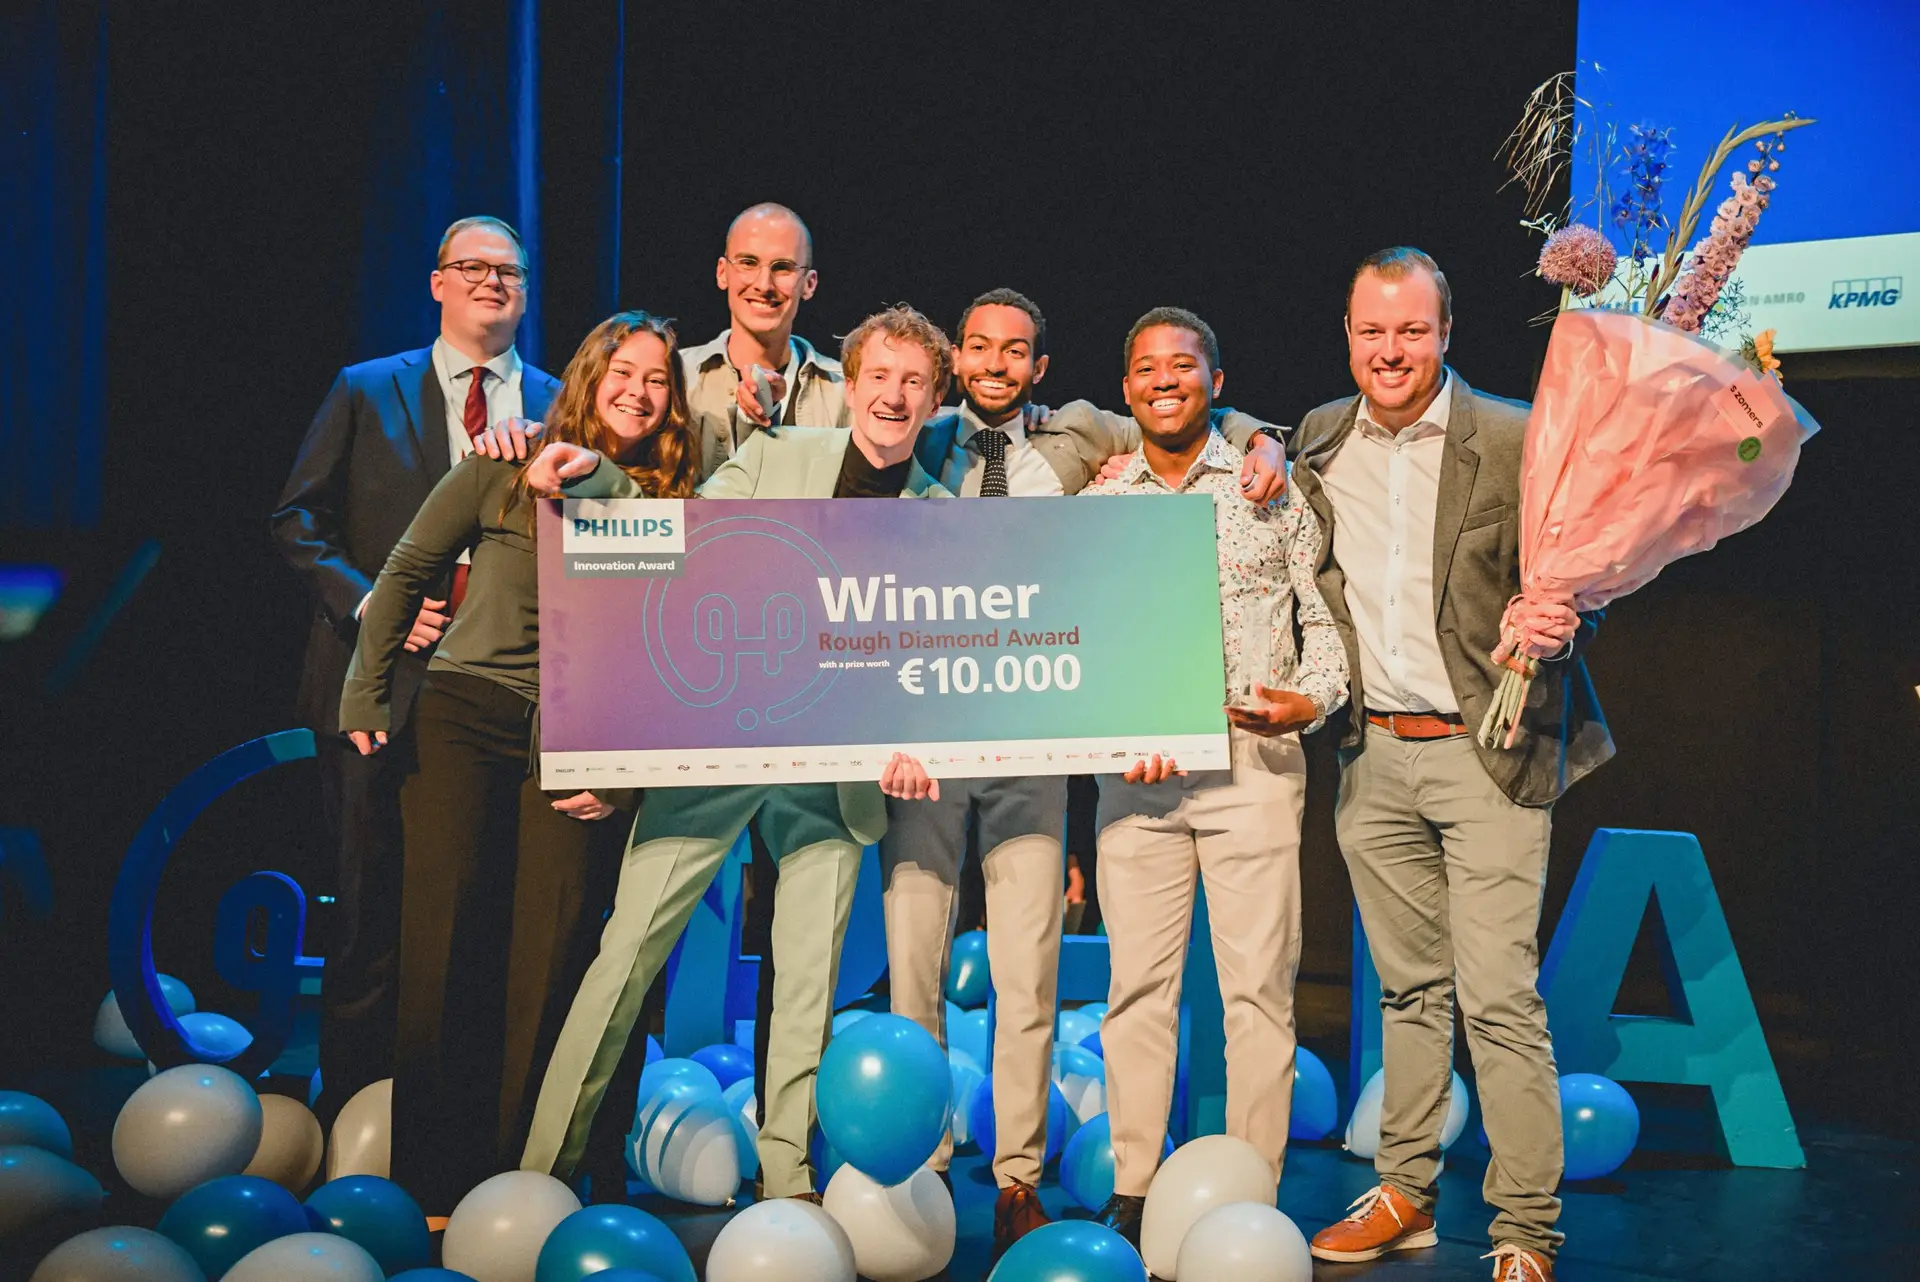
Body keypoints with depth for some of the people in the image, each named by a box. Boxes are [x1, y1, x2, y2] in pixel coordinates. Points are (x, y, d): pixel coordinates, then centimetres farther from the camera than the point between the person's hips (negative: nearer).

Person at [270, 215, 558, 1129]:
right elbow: (297, 520, 6)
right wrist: (371, 603, -7)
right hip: (384, 685, -1)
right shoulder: (366, 392, 10)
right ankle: (352, 1107, 13)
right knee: (371, 909, 2)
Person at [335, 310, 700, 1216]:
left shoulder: (671, 505, 10)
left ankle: (515, 1168, 0)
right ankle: (429, 1173, -3)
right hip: (464, 709, 0)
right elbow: (406, 572, 12)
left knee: (553, 937, -8)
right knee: (442, 919, -8)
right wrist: (366, 698, 6)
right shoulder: (507, 468, 8)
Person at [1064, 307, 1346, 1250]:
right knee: (1138, 984, 4)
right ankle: (1133, 1191, 12)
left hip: (1252, 759, -2)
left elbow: (1328, 611, 6)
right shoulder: (1096, 504, 12)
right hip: (1136, 769, 2)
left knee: (1258, 984, -2)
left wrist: (1314, 697, -11)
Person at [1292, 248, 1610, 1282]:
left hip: (1485, 751, -5)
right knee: (1407, 986, 14)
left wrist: (1561, 612, -23)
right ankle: (1404, 1195, 25)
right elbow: (1299, 575, 22)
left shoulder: (1514, 440, -6)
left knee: (1498, 996, -7)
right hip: (1373, 754, 5)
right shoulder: (1318, 442, 8)